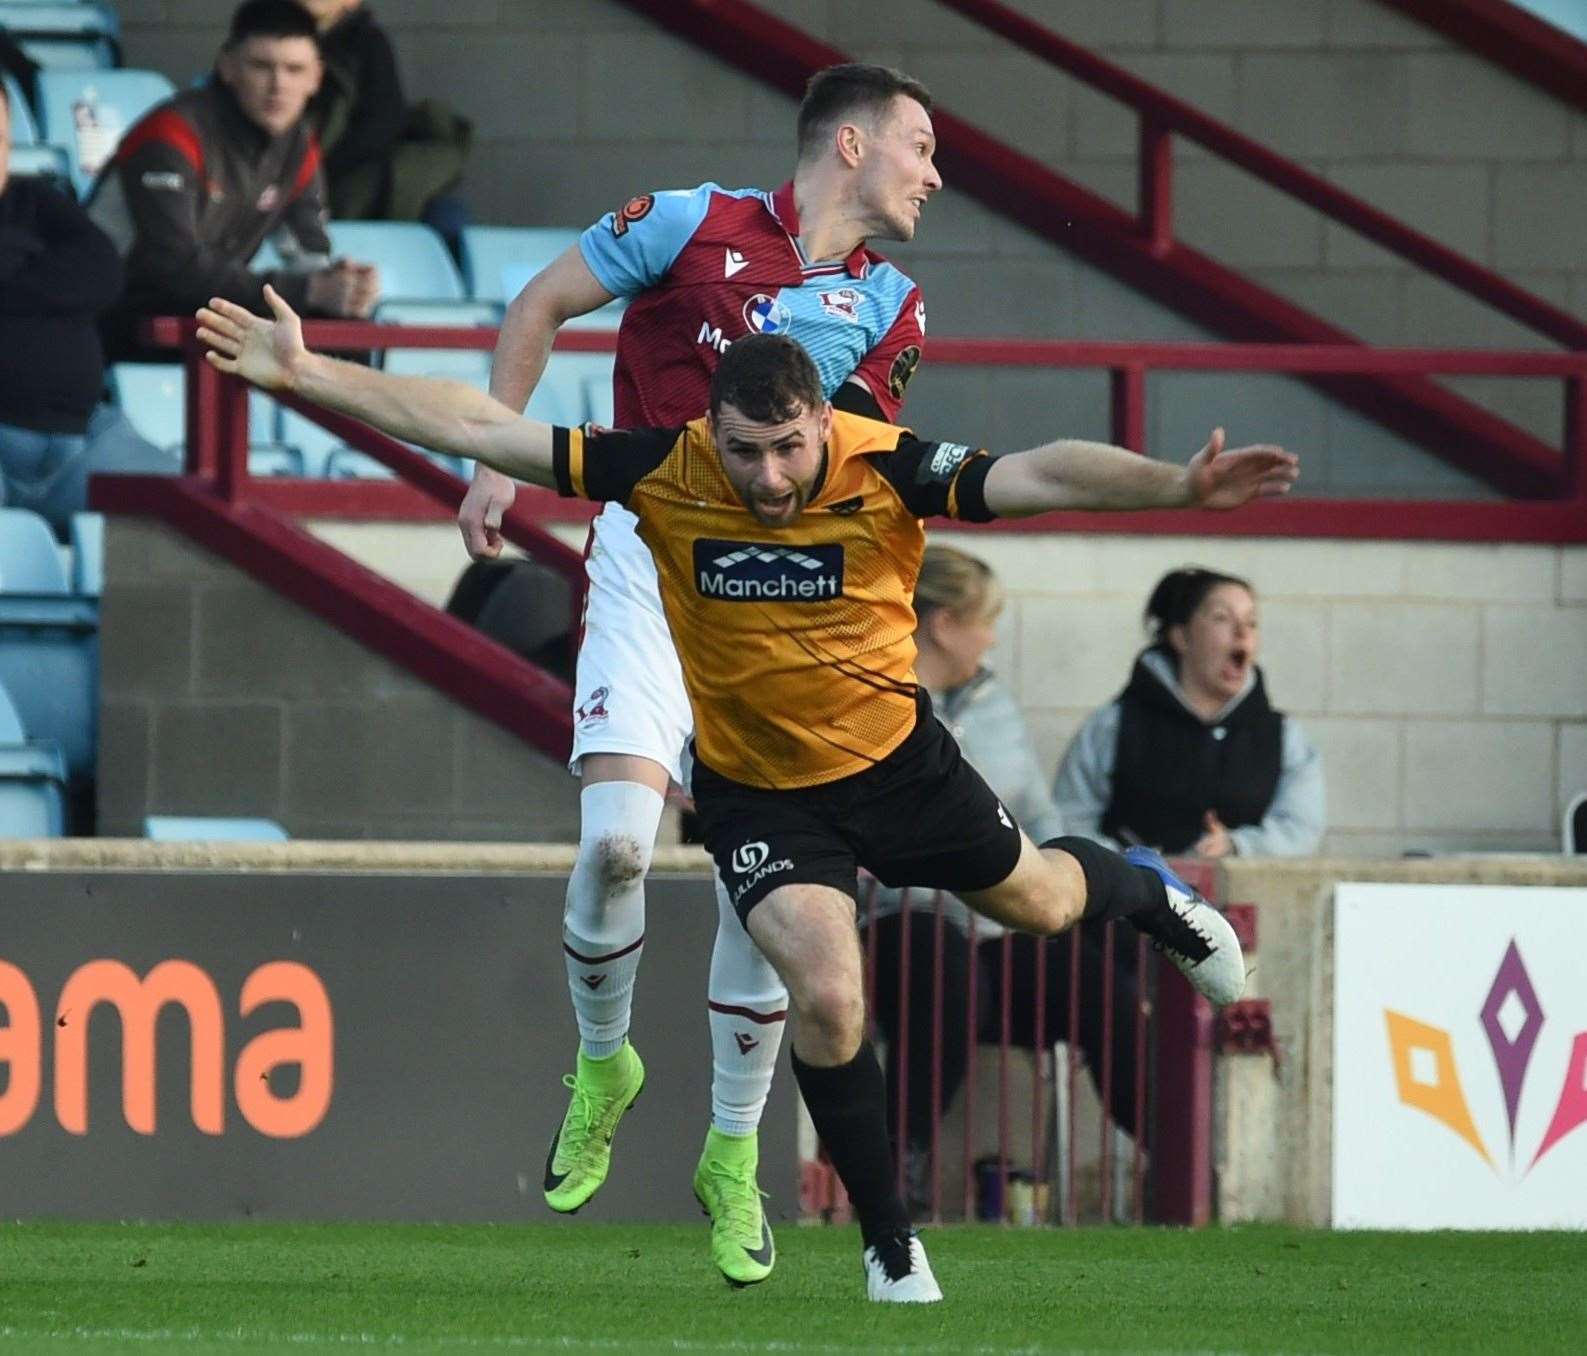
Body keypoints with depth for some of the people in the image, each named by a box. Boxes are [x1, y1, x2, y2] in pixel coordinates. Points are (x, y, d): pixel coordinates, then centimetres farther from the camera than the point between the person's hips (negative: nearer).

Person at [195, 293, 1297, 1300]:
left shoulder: (885, 470, -24)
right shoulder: (663, 472, -22)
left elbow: (1036, 476, -34)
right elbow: (477, 428, -21)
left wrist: (1176, 485, -50)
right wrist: (304, 374, -24)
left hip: (897, 759, 1)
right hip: (755, 791, -1)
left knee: (1034, 901, 22)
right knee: (827, 997, -18)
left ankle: (1147, 893, 61)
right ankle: (889, 1241, 2)